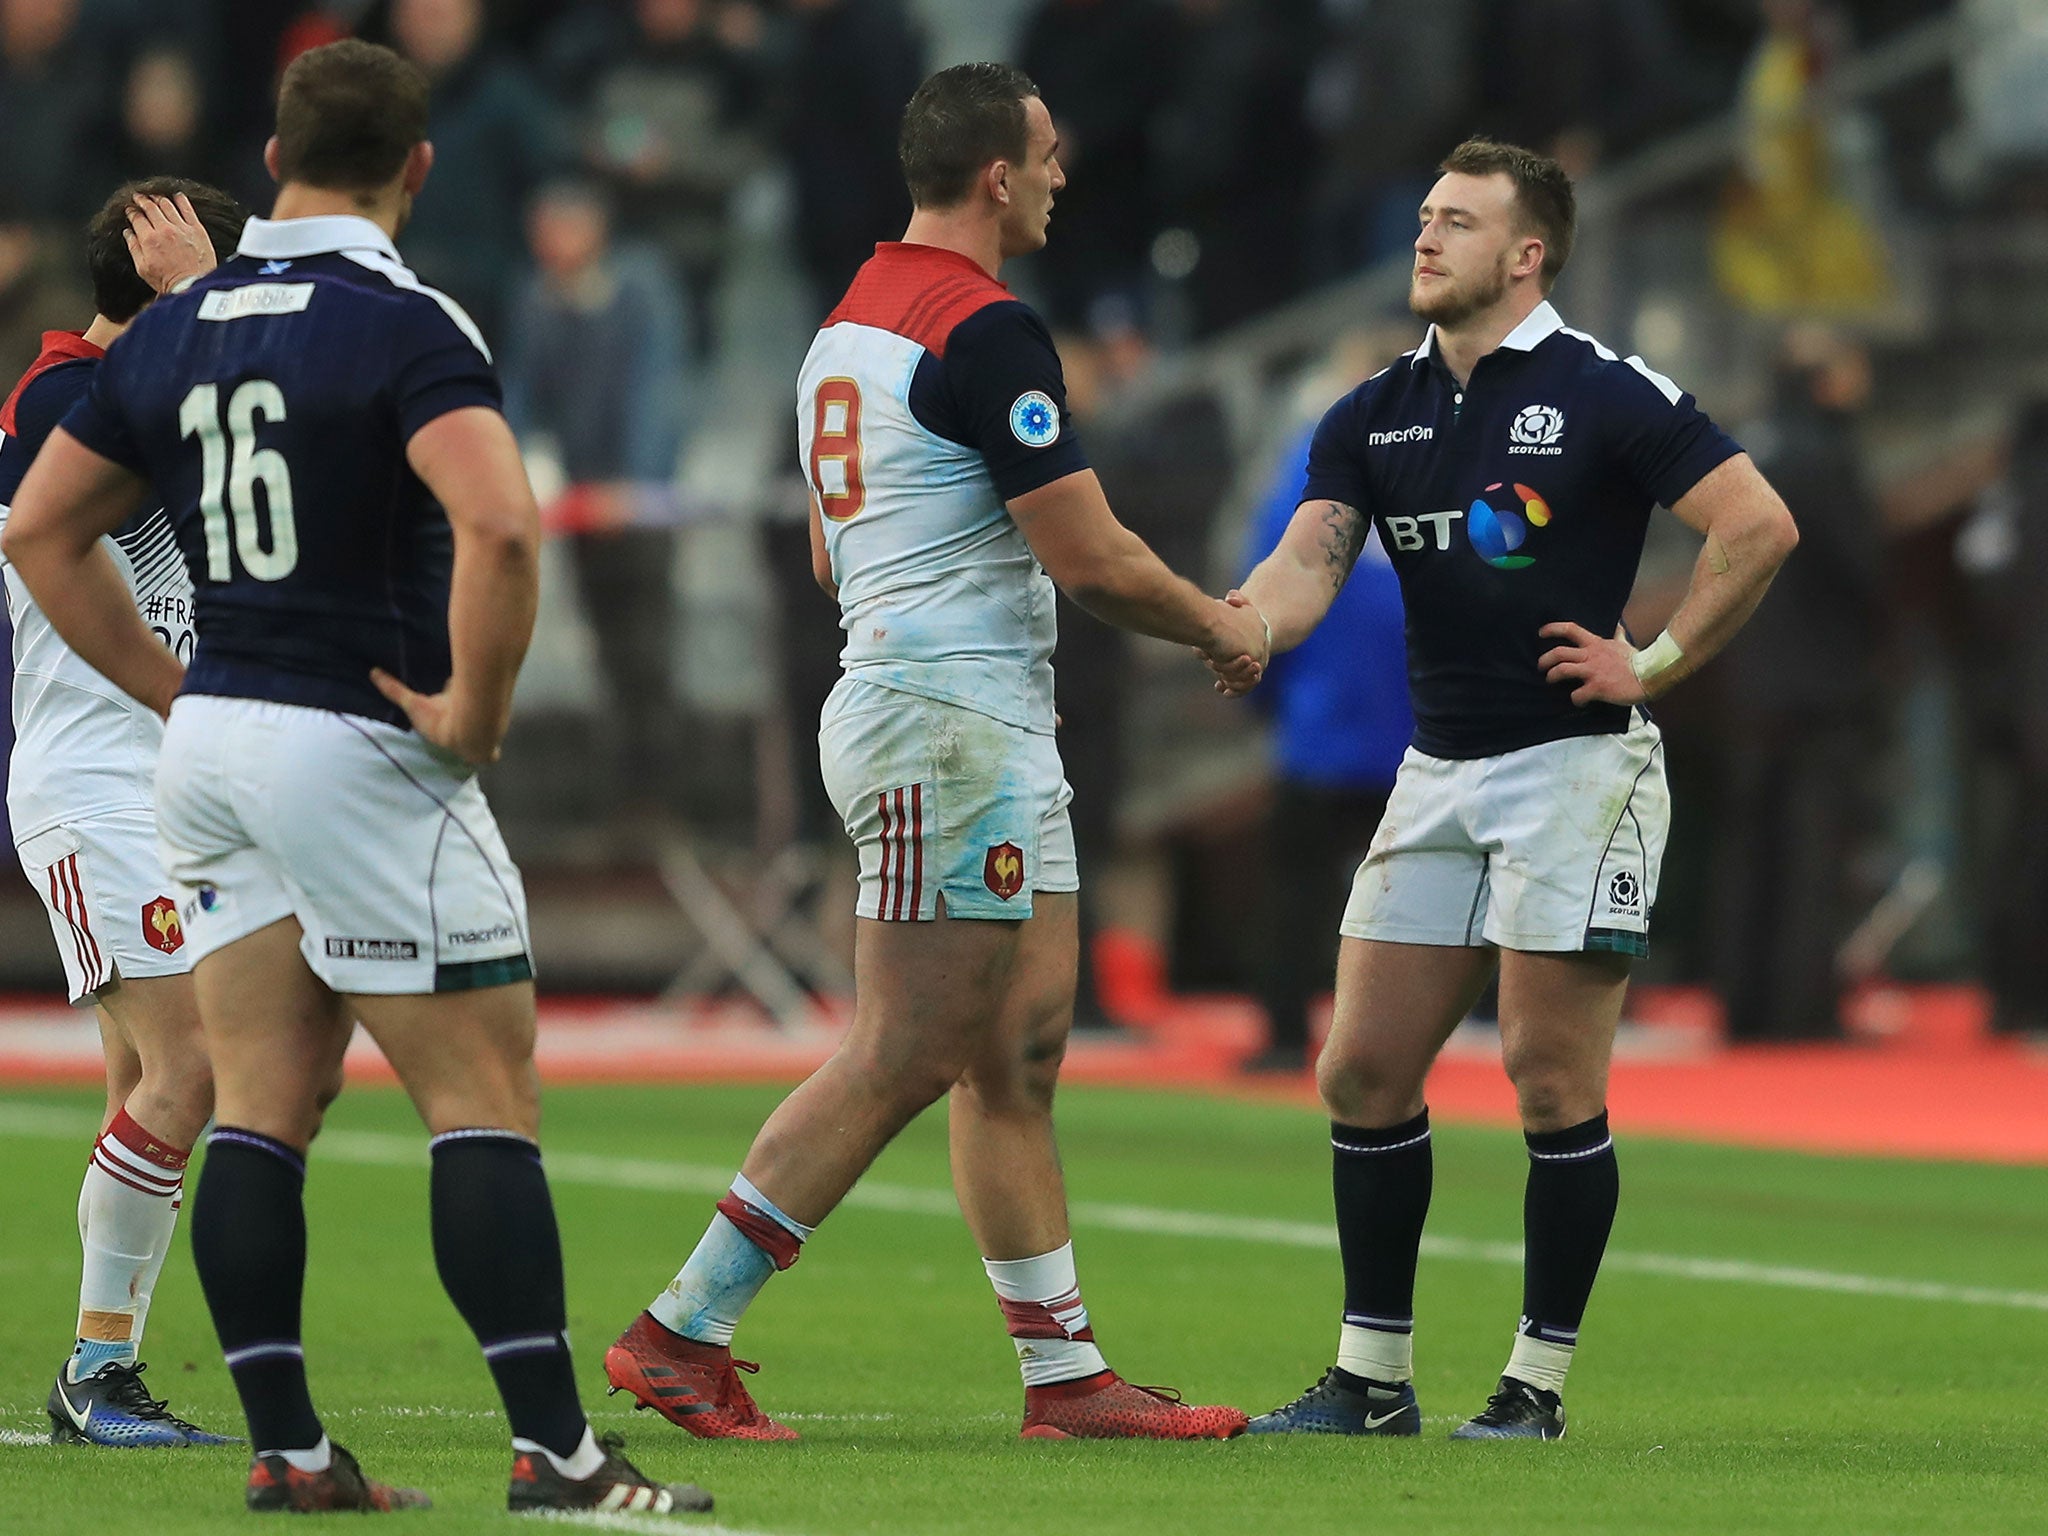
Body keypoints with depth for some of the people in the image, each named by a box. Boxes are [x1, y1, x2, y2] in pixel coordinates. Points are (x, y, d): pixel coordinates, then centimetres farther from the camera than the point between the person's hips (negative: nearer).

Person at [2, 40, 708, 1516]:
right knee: (488, 1099, -3)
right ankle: (554, 1449, -7)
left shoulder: (174, 329, 8)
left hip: (213, 744, 7)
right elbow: (496, 524, -28)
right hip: (361, 751, -7)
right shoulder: (403, 326, -13)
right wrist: (473, 710, -15)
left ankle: (288, 1449, 6)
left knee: (260, 1108, 7)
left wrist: (177, 689, 14)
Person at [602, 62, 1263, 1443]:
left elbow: (831, 557, 23)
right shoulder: (986, 329, -15)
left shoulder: (851, 321, 15)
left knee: (1023, 1048, 9)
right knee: (904, 1060, -8)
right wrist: (1221, 626, 0)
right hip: (951, 722, -10)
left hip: (993, 733, 10)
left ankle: (1065, 1372, 10)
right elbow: (1091, 558, -16)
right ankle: (681, 1335, -7)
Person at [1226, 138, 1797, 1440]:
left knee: (1553, 1081, -6)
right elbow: (1310, 563, -3)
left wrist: (1657, 663, -12)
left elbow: (1760, 525, -11)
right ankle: (1373, 1379, 13)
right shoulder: (1374, 417, 9)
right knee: (1364, 1073, 4)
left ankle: (1539, 1385, 3)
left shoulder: (1604, 396, -9)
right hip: (1441, 769, 6)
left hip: (1578, 761, -6)